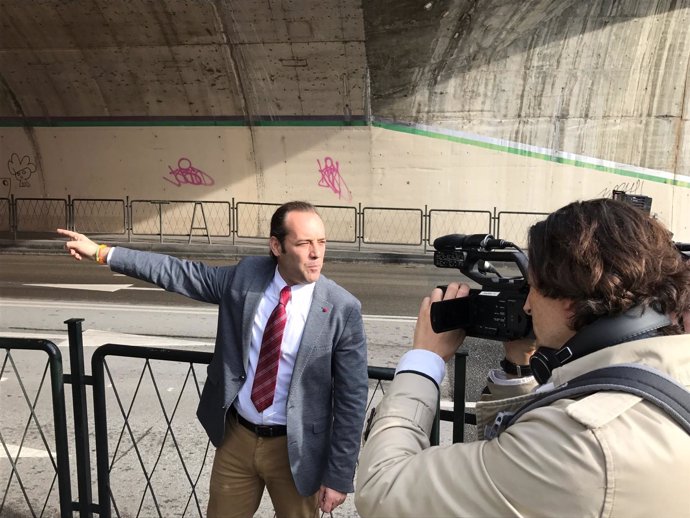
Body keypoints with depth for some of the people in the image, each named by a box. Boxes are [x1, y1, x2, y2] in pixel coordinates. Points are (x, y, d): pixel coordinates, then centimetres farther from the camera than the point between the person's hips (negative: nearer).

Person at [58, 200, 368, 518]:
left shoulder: (343, 309, -17)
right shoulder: (246, 276, -7)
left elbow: (352, 397, -13)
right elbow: (180, 274, 2)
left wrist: (339, 475, -11)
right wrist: (102, 252, 3)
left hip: (294, 448, -3)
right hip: (236, 436, 4)